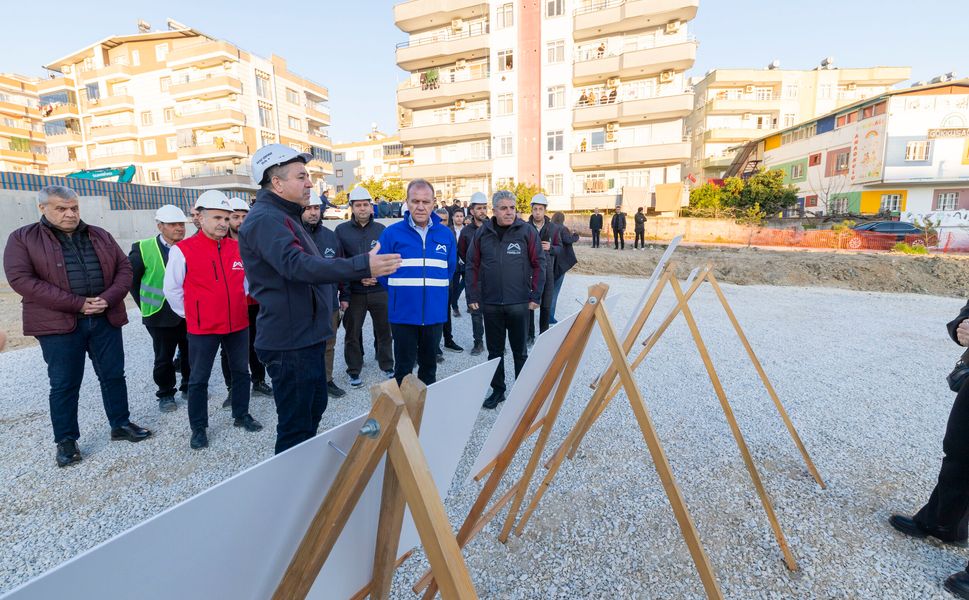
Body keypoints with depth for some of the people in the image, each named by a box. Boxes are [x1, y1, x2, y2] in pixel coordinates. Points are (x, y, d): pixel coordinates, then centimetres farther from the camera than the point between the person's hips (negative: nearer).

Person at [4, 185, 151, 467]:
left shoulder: (99, 236, 10)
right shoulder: (23, 239, -1)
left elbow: (124, 268, 7)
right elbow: (20, 279, -12)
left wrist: (108, 299, -11)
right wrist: (77, 304, -18)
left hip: (106, 319, 3)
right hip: (59, 324, -3)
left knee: (114, 376, 11)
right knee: (64, 385, 6)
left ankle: (120, 425, 26)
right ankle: (66, 440, 21)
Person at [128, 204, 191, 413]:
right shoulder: (143, 249, -8)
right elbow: (130, 278, 2)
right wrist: (145, 304, 3)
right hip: (161, 315, -2)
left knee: (191, 353, 13)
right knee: (164, 359, 9)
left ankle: (189, 387, 31)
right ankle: (165, 394, 25)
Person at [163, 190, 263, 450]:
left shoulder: (238, 248, 2)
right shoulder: (183, 250, -9)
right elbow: (172, 289, -2)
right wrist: (191, 315, 1)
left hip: (239, 324, 4)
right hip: (202, 329, -4)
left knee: (241, 371, 15)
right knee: (199, 379, 8)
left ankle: (241, 415, 32)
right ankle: (199, 428, 22)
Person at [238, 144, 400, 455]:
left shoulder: (283, 217, 16)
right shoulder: (264, 220, -19)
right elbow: (297, 265, -36)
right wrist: (362, 266, -43)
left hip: (305, 337, 11)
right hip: (290, 342, -11)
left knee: (314, 407, 23)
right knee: (295, 425, -1)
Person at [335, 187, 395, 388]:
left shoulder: (381, 229, 3)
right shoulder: (342, 230, -1)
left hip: (380, 290, 1)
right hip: (354, 293, -1)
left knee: (384, 331, 11)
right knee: (352, 333, 8)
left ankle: (387, 366, 28)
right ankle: (354, 371, 24)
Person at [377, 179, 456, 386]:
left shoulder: (446, 234, 2)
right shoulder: (392, 233, -7)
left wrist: (435, 290, 11)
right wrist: (399, 292, 4)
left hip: (435, 313, 3)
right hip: (403, 314, -3)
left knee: (429, 365, 18)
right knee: (403, 368, 8)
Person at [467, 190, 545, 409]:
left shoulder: (527, 231, -4)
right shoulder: (482, 233, 2)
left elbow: (539, 264, -3)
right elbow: (473, 266, 5)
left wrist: (536, 296, -5)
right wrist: (473, 296, 1)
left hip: (518, 303, -2)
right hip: (490, 303, 2)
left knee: (520, 350, 11)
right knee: (494, 350, 13)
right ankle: (497, 390, 29)